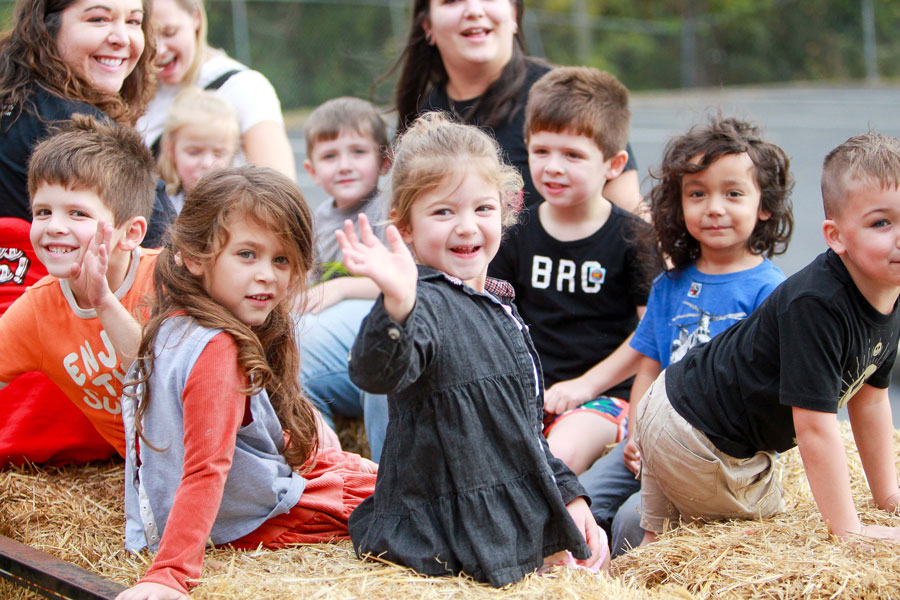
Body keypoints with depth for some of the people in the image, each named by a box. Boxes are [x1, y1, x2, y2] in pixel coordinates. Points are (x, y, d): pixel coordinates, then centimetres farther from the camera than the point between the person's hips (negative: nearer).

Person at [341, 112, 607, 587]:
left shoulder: (498, 310, 13)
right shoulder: (427, 305, -16)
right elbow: (377, 373, -39)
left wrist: (569, 494, 15)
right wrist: (397, 306, -56)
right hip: (453, 542, -9)